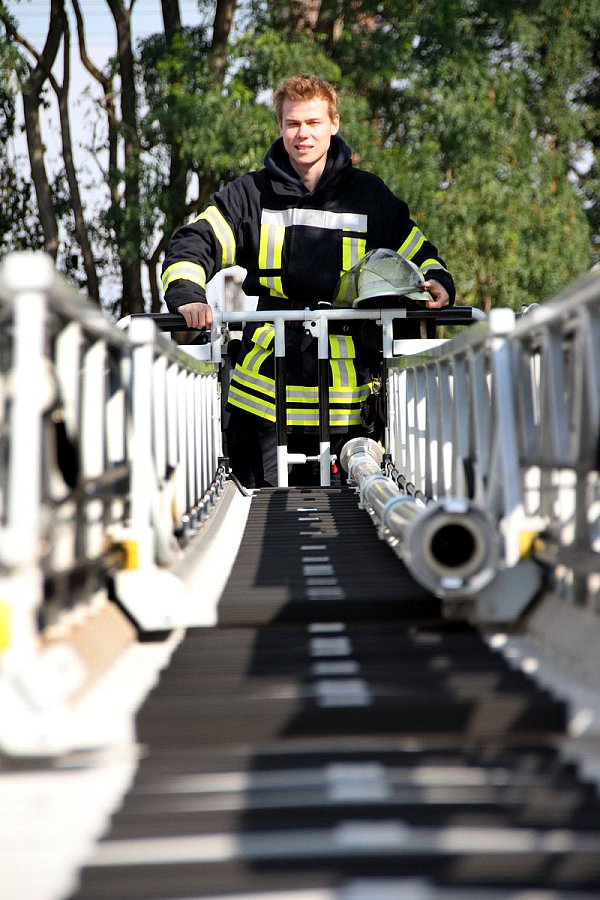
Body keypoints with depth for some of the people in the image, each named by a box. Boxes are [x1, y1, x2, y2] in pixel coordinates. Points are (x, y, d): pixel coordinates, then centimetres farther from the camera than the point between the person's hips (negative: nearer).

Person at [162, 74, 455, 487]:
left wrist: (436, 282, -5)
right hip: (265, 387, 0)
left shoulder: (370, 196, 10)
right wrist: (188, 296, -19)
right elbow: (194, 245, 1)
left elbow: (419, 254, 18)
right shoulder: (251, 195, 7)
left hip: (345, 392, 0)